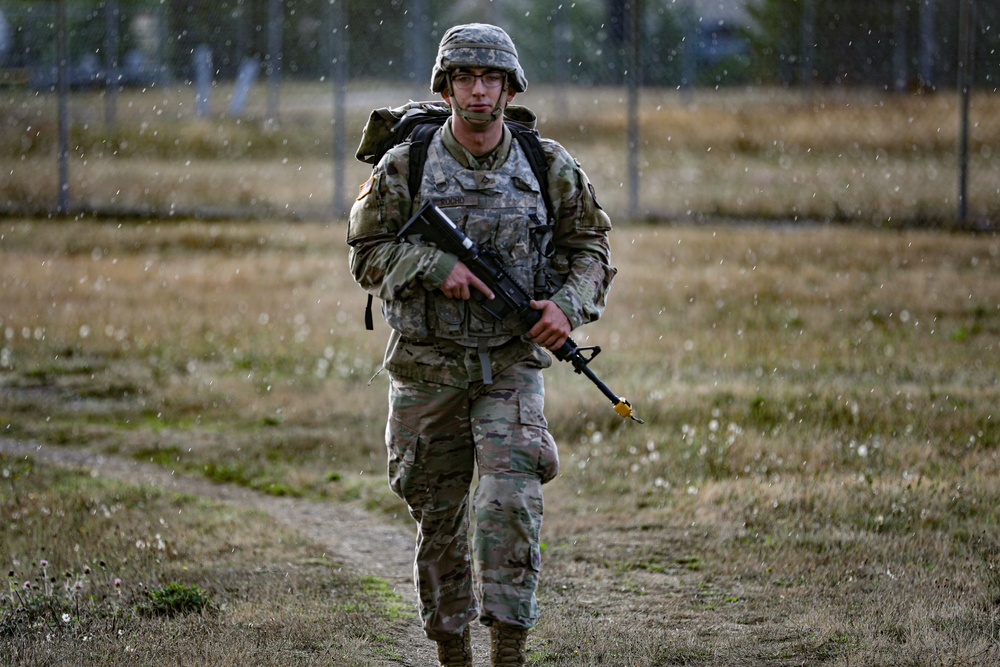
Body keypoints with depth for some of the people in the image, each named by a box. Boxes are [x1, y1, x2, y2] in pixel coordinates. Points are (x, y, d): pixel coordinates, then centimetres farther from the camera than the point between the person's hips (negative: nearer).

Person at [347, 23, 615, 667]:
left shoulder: (549, 168, 0)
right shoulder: (405, 167, -4)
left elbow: (590, 243, 9)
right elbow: (367, 253, 0)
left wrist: (568, 304, -9)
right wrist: (434, 265, -18)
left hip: (511, 364, 0)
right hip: (427, 366, 1)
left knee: (512, 503, -16)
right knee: (439, 515, 8)